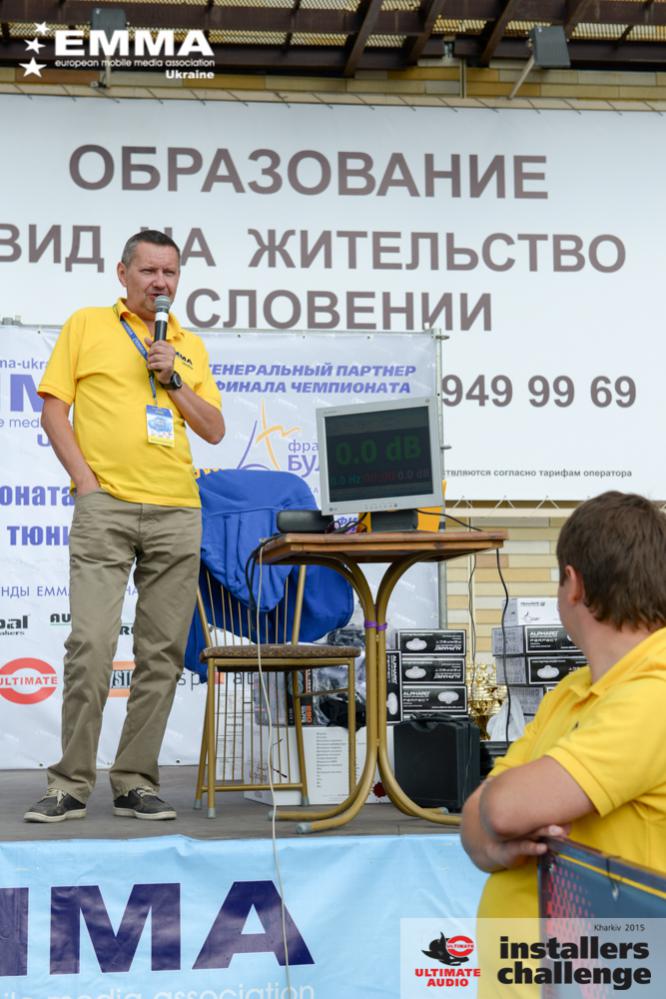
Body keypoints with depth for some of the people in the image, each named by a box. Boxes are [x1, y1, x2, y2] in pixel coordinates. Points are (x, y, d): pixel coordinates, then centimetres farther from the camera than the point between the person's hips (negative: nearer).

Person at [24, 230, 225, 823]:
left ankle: (136, 783, 10)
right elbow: (54, 407, 4)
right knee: (91, 645, -11)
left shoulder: (191, 346, 18)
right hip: (105, 507, -3)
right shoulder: (87, 327, 10)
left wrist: (175, 380, 0)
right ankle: (71, 785, -1)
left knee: (162, 653, 2)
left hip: (177, 512, 4)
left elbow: (215, 430, 13)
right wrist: (83, 477, -7)